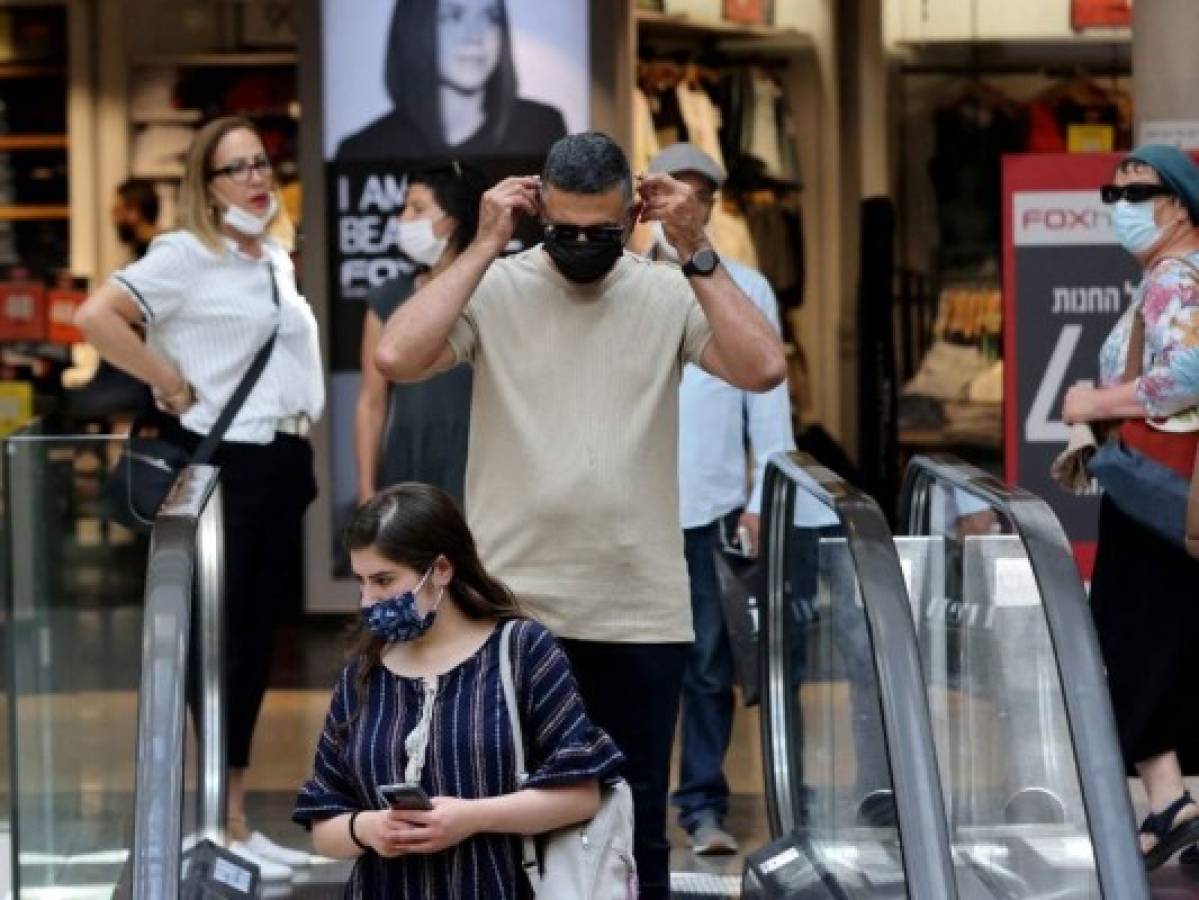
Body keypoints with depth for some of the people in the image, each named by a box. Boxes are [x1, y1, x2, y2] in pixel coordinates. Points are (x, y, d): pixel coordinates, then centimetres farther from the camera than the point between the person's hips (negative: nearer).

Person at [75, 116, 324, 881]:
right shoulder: (186, 255, -11)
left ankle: (238, 818, 16)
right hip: (224, 464, -8)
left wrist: (296, 437, 13)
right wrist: (175, 387, -17)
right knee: (221, 641, -3)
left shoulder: (280, 258, 13)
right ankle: (220, 825, 2)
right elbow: (96, 316, -23)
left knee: (257, 640, 10)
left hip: (284, 461, 8)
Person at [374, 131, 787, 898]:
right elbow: (397, 358, -19)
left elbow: (764, 369, -15)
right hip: (511, 611, -1)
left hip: (642, 616, 1)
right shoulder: (496, 289, -3)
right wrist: (485, 247, -16)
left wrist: (696, 252, -15)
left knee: (637, 836, 10)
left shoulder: (669, 294, 0)